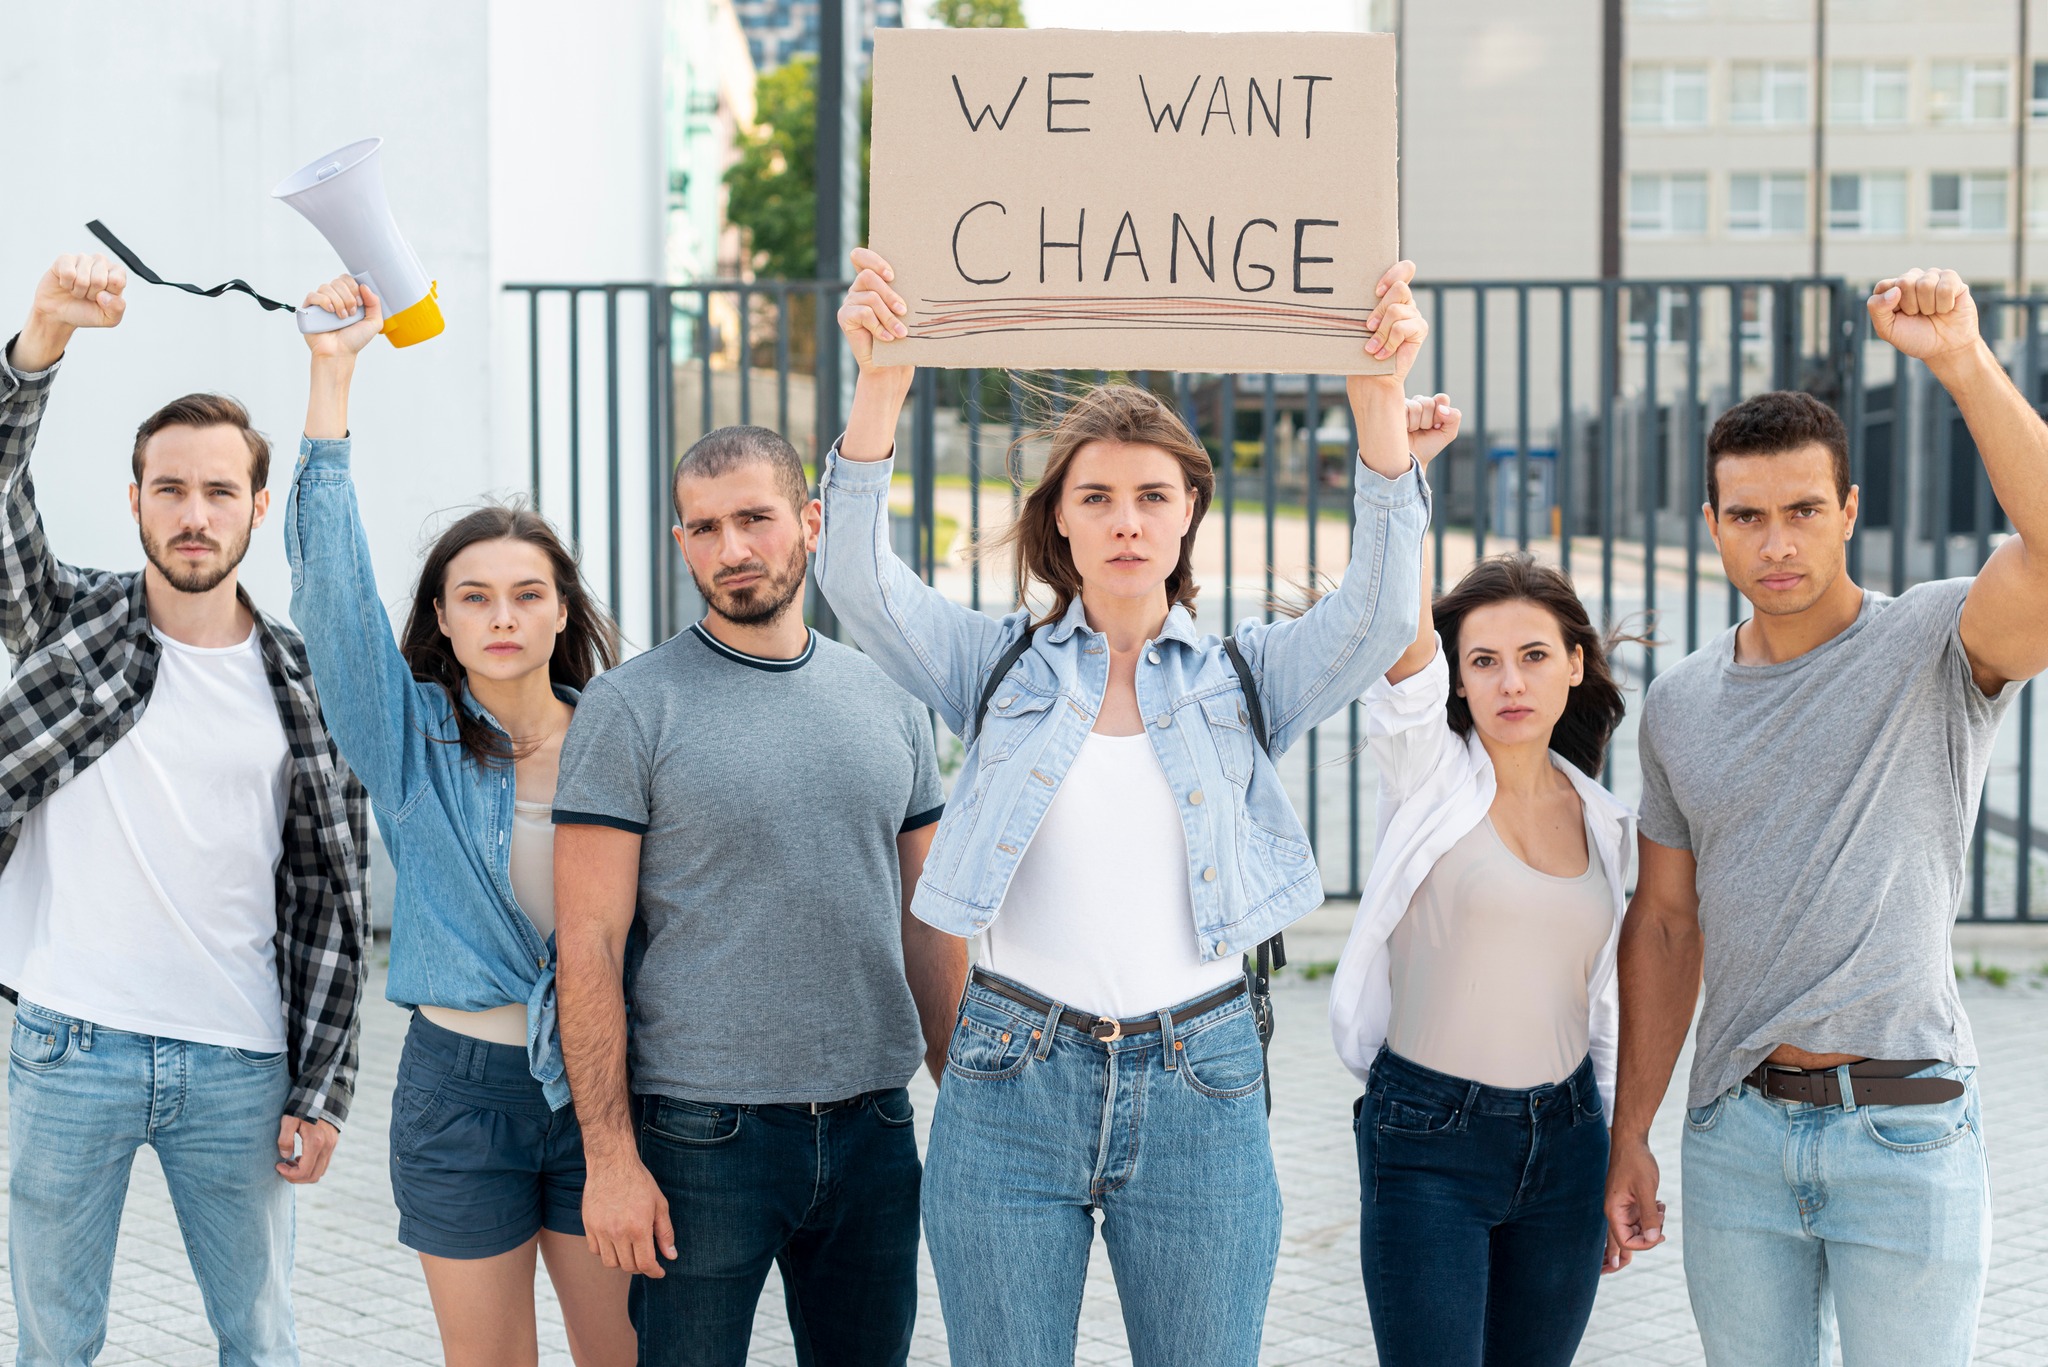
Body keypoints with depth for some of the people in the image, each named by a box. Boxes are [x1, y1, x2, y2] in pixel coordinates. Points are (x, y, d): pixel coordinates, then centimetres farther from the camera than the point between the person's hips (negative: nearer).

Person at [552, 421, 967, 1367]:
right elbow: (589, 946, -8)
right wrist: (611, 1157, -13)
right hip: (702, 1136, -4)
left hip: (874, 1129, 4)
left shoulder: (888, 703, 9)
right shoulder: (628, 708, -5)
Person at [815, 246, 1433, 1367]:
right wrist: (881, 384, -27)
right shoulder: (1000, 667, 4)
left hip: (1200, 1085, 0)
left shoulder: (1246, 678, 5)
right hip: (1012, 1077, 0)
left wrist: (1378, 397, -27)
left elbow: (1381, 610, -13)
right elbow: (858, 582, -12)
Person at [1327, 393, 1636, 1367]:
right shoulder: (1428, 773, -4)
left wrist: (1620, 1159, 18)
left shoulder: (1602, 819, 9)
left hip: (1563, 1136, 4)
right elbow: (1398, 619, -21)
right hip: (1427, 1137, -4)